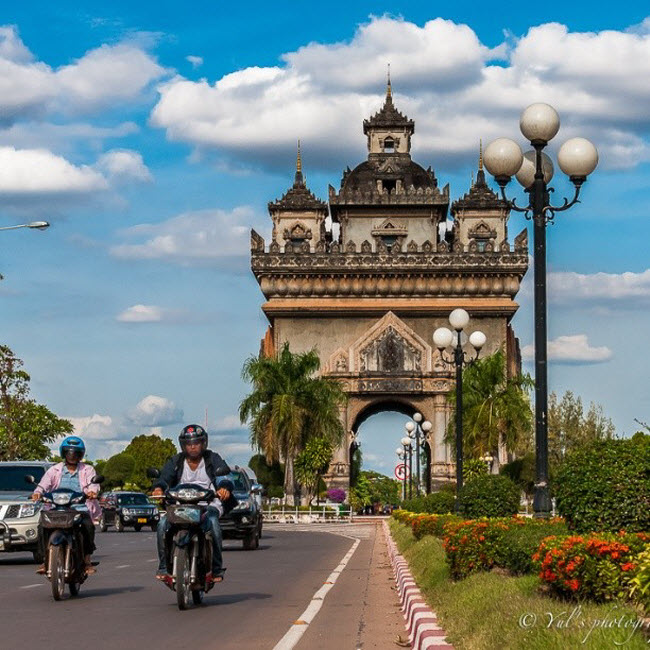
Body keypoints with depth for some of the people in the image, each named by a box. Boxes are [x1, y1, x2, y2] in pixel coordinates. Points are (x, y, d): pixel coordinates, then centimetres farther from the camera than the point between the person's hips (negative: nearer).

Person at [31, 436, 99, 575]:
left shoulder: (87, 470, 14)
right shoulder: (55, 470, 16)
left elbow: (92, 483, -4)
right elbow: (45, 482, -1)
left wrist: (92, 491, -30)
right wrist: (38, 492, -24)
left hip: (81, 509, -1)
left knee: (88, 526, -32)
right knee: (43, 526, -24)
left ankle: (87, 560, -20)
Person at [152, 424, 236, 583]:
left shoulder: (213, 459, 6)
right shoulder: (175, 462, 10)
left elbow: (226, 475, -9)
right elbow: (165, 477, -7)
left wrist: (225, 487, -34)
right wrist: (158, 487, -32)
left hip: (209, 504, -2)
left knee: (212, 522, -34)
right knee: (163, 523, -24)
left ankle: (217, 569, -22)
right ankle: (164, 566, -13)